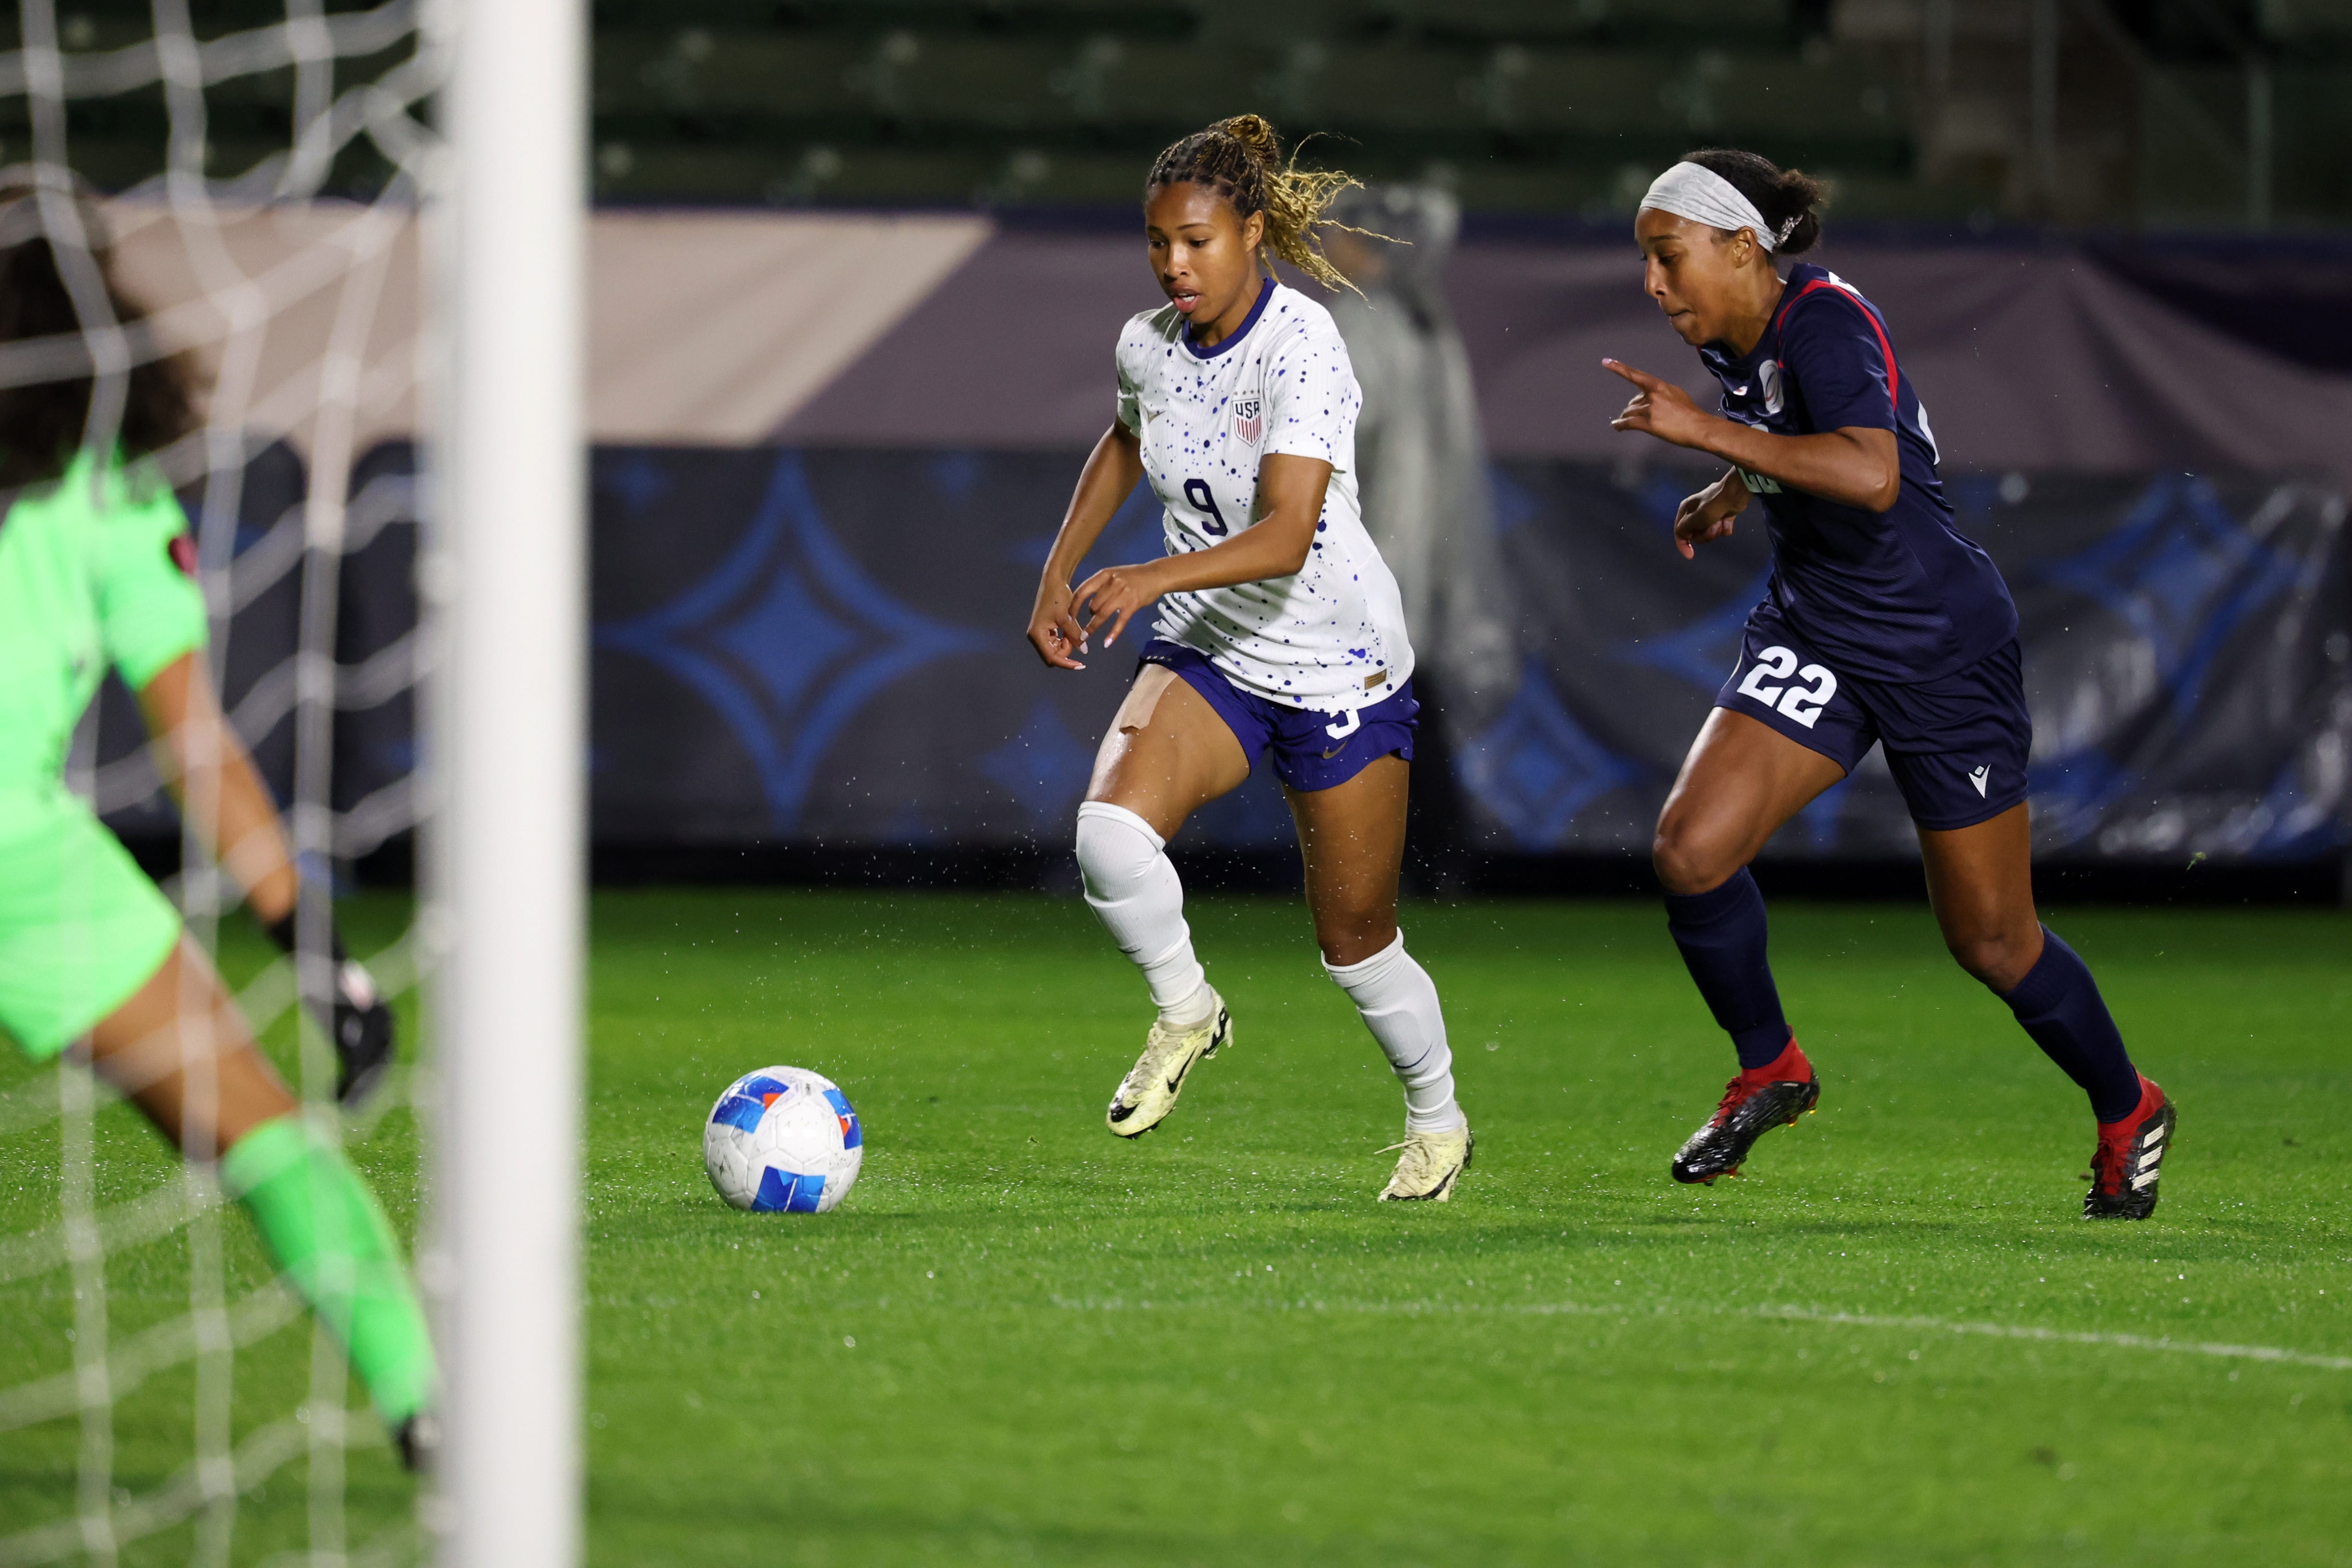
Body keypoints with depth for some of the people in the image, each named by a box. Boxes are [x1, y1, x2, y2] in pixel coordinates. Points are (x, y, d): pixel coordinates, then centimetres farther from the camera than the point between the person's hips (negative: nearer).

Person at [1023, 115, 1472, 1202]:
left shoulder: (1302, 348, -23)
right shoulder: (1146, 347, -4)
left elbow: (1285, 535, -34)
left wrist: (1151, 579, -47)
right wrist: (1058, 575, 14)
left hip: (1338, 667, -4)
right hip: (1207, 655, 4)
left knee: (1354, 938, 6)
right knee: (1110, 828, -26)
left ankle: (1437, 1120, 34)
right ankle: (1184, 1011, 1)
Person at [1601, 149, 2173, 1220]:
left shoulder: (1823, 322, -23)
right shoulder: (1732, 341, 2)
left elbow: (1872, 474, -40)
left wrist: (1707, 433, -37)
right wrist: (1732, 491, 9)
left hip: (1943, 648, -7)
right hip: (1813, 637, 7)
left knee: (1991, 942, 4)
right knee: (1690, 851, -15)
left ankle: (2129, 1114, 29)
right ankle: (1770, 1071, 8)